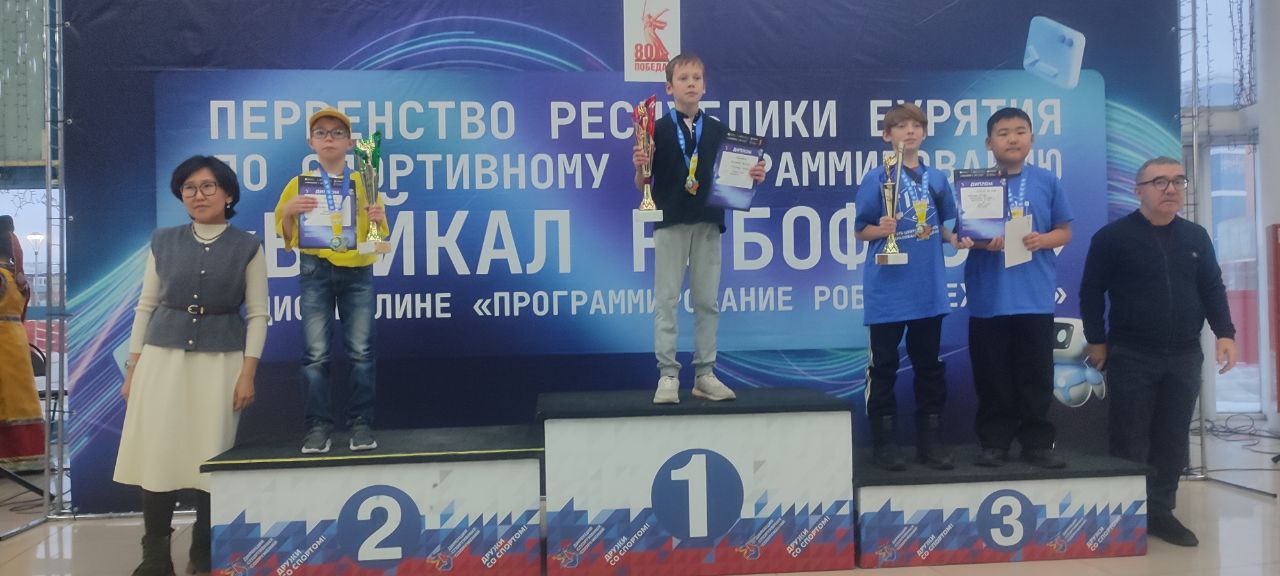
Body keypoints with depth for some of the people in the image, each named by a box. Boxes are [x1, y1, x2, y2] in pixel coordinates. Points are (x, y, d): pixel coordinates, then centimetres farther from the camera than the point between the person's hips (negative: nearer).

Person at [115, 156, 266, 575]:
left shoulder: (247, 247, 1)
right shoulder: (163, 242, 7)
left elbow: (257, 314, 0)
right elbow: (146, 305, 9)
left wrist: (248, 373, -8)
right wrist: (132, 368, 4)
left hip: (221, 360, -2)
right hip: (164, 356, 2)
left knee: (211, 457, 1)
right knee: (157, 455, 0)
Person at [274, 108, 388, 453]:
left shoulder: (363, 183, 11)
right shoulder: (299, 184, 10)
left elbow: (378, 237, 12)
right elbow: (286, 237, 9)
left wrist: (378, 220, -9)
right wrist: (287, 210, -9)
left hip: (358, 272, 0)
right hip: (315, 272, 0)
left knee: (361, 351, -3)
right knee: (316, 353, -4)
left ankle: (361, 424, 4)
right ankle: (318, 426, 3)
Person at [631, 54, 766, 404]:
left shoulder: (718, 131, 10)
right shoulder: (658, 130, 1)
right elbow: (642, 184, 0)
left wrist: (753, 176, -5)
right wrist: (640, 168, -20)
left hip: (708, 223, 3)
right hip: (670, 222, -3)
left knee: (707, 300, 7)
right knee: (666, 300, -1)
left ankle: (705, 374, 15)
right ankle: (668, 375, 4)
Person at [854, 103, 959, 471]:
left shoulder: (936, 179, 9)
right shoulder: (877, 179, -4)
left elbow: (942, 228, 18)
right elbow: (860, 230, -2)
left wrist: (956, 237, -2)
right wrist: (881, 229, -22)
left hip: (929, 289, 4)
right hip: (888, 289, -4)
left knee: (930, 365, 11)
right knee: (884, 367, 4)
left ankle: (930, 441, 22)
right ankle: (885, 444, 14)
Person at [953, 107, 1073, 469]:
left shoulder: (1047, 182, 5)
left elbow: (1064, 232, 9)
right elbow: (961, 234, 3)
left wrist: (1042, 240, -12)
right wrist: (982, 242, -18)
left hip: (1035, 295, 1)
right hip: (989, 296, -1)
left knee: (1036, 374, 6)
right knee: (992, 375, 6)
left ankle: (1037, 442, 18)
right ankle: (994, 442, 17)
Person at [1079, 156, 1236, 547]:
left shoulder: (1196, 237, 11)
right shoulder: (1113, 236, -4)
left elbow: (1213, 289, 14)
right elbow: (1091, 292, -3)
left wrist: (1224, 333, 2)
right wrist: (1097, 341, -5)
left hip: (1184, 356, 5)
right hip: (1131, 356, -4)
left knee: (1173, 438, 8)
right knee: (1130, 440, -1)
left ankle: (1161, 511, 18)